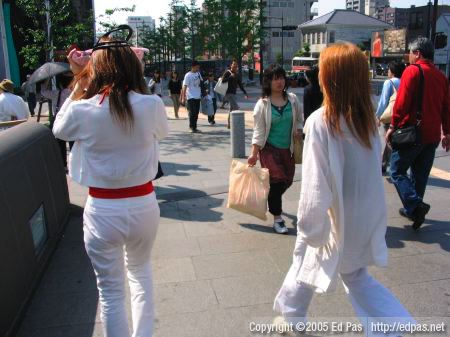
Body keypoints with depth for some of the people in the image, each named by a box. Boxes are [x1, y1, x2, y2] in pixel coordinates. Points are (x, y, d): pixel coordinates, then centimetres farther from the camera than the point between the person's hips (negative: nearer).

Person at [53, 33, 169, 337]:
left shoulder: (82, 110, -12)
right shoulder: (151, 105, -11)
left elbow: (59, 129, 11)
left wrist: (78, 87, 9)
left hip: (103, 210, -2)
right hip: (144, 206, 2)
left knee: (111, 291, 15)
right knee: (140, 272, 28)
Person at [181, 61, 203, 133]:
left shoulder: (198, 74, 11)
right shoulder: (188, 75, -9)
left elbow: (201, 82, 21)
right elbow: (184, 87, -11)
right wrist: (183, 97, -17)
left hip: (198, 97, 7)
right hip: (191, 97, -7)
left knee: (196, 113, 9)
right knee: (192, 113, -8)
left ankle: (194, 127, 16)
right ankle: (192, 127, 1)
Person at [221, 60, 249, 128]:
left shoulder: (237, 75, 13)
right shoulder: (227, 73, -5)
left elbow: (240, 85, 16)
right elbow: (223, 81, -17)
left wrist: (245, 93, 12)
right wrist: (230, 76, -20)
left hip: (234, 93, 7)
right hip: (228, 93, -7)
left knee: (231, 108, 11)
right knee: (236, 107, -17)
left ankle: (228, 124, 19)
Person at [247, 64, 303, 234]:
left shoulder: (292, 99, 2)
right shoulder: (262, 104, -9)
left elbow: (299, 119, 16)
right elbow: (258, 131, -8)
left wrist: (298, 130, -5)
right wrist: (254, 154, -11)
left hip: (288, 148, 5)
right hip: (269, 148, -5)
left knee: (288, 180, 11)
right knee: (277, 179, -12)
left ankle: (272, 200, 43)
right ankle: (277, 218, 3)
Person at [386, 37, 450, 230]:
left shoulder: (412, 71, -8)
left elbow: (402, 102, -16)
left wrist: (393, 126, -11)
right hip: (432, 135, 7)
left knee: (397, 171, 2)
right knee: (420, 175, 14)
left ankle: (415, 205, -14)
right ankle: (412, 210, 22)